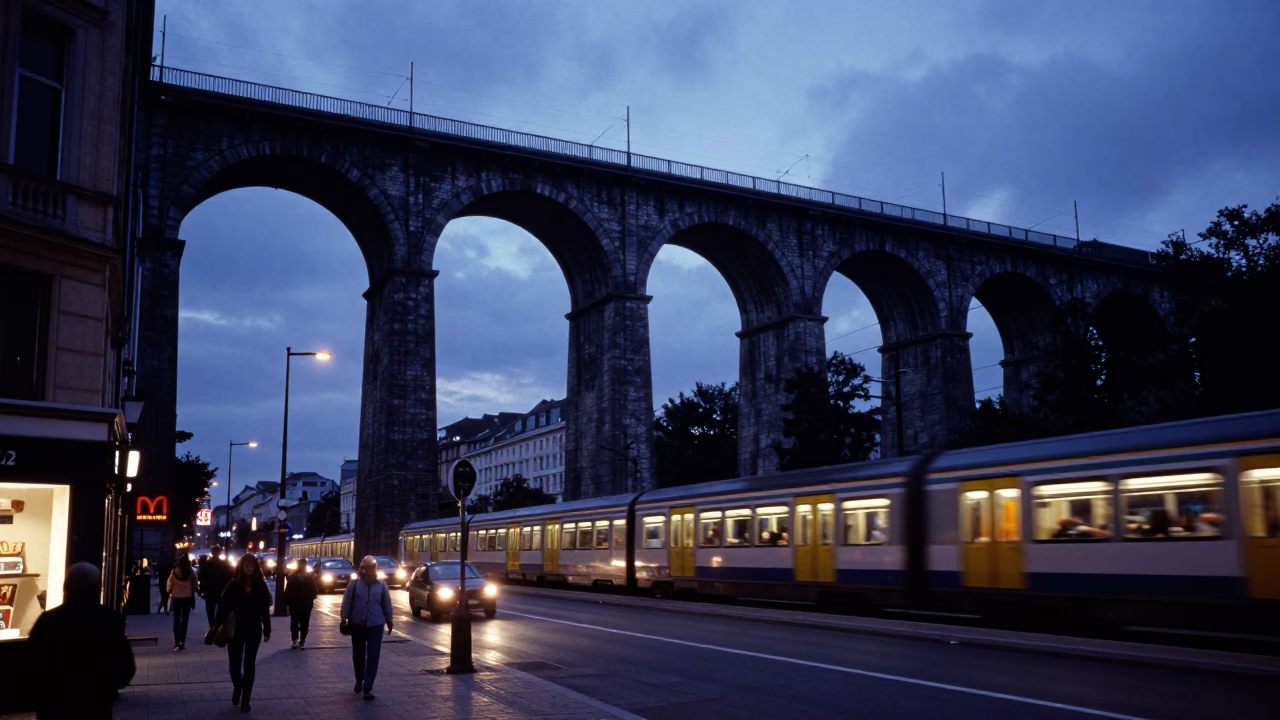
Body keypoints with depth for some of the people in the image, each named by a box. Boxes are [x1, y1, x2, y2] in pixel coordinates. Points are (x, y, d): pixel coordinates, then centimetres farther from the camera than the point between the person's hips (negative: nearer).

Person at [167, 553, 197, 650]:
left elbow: (169, 585, -1)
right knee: (185, 619, 5)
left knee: (176, 620, 9)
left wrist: (169, 592, 19)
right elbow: (194, 585, -2)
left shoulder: (174, 572, -7)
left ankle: (177, 642, 3)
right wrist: (193, 598, 9)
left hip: (176, 597, 0)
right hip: (187, 597, 0)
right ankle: (182, 642, 1)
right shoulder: (191, 572, -7)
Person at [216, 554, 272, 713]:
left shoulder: (260, 585, -2)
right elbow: (223, 606, -6)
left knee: (249, 664, 3)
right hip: (235, 630, 0)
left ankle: (245, 700, 12)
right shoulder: (233, 584, -5)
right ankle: (237, 687, 36)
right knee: (234, 665, 4)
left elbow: (265, 610, 1)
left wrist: (267, 630, 1)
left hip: (253, 630, 0)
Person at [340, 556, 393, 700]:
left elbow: (387, 604, 7)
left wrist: (389, 621, 11)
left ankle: (368, 687, -2)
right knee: (358, 655, 12)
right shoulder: (354, 584, -3)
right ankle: (359, 679, 37)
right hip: (357, 624, 0)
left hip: (375, 625, 0)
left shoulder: (381, 585, 1)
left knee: (373, 657, -6)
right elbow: (347, 602, -1)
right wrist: (344, 618, -4)